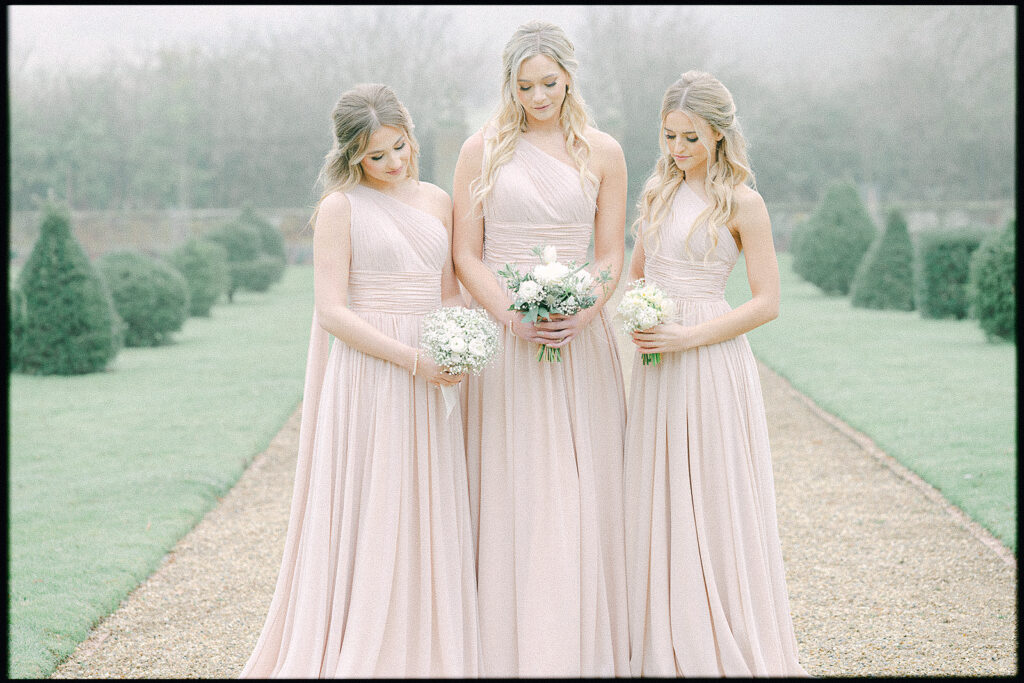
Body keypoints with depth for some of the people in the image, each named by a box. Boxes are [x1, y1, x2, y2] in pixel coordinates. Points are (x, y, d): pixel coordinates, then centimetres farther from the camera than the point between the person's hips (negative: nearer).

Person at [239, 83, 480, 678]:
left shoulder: (437, 200, 12)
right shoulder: (341, 206, -4)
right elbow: (331, 311, -10)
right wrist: (413, 360, -16)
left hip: (429, 384, 5)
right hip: (367, 377, -5)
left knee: (429, 515, 8)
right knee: (366, 517, -2)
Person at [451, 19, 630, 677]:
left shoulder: (603, 153, 5)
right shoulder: (483, 149, 3)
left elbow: (611, 254, 5)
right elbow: (467, 254, 1)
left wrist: (579, 314, -13)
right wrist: (513, 317, -14)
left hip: (580, 341, 1)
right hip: (503, 337, -1)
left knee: (580, 494, 1)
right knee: (511, 494, 0)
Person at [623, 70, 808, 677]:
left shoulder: (742, 203, -6)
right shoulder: (658, 191, 12)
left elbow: (768, 302, -9)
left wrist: (688, 336, -17)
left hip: (712, 366, -6)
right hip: (654, 368, 6)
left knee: (714, 506, -1)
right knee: (656, 506, 6)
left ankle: (726, 653, 9)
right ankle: (664, 653, 14)